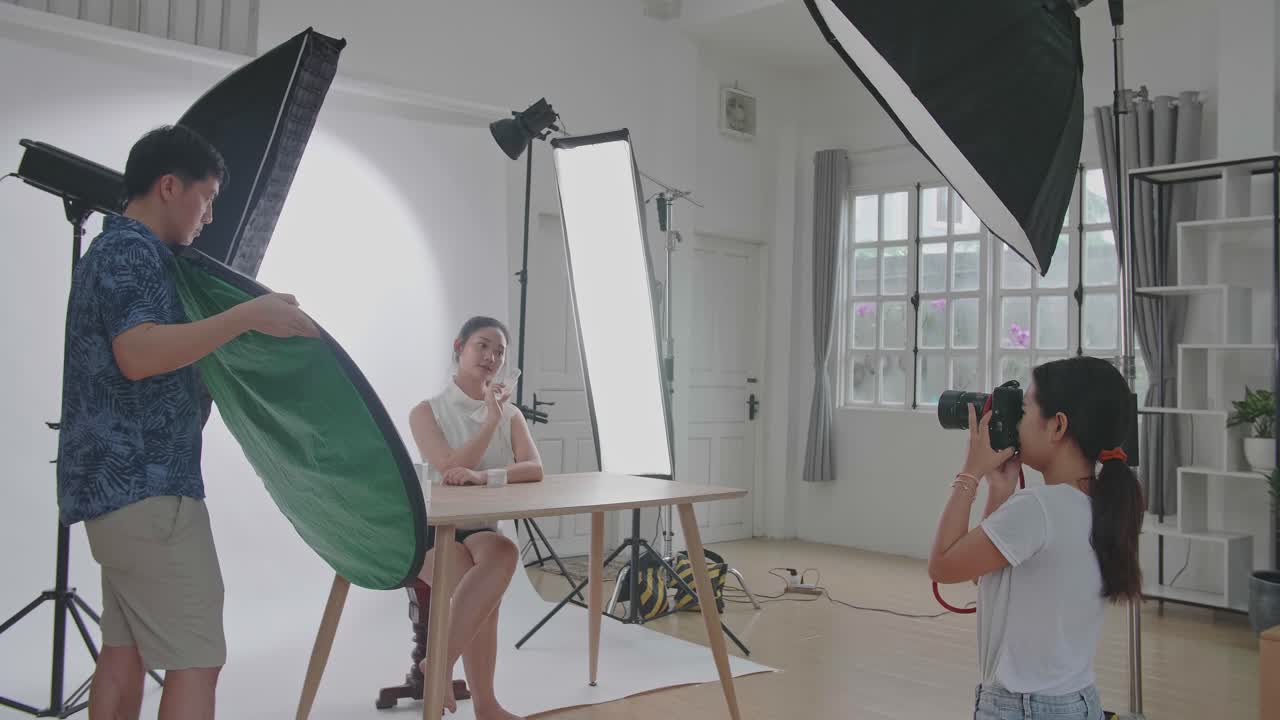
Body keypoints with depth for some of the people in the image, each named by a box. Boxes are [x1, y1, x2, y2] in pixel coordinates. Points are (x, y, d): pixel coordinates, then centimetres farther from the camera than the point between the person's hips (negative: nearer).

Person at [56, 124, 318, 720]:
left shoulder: (116, 250, 20)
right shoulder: (132, 251, -12)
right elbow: (138, 354, -28)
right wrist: (248, 315, -26)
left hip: (118, 481, 11)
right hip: (147, 486, -11)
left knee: (125, 650, 13)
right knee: (194, 661, -8)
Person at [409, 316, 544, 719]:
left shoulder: (511, 414, 9)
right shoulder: (427, 411, -1)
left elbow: (535, 469, -10)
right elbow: (449, 470, -15)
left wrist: (483, 477, -29)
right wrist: (491, 421, -19)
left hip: (482, 530, 3)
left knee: (503, 553, -36)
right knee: (484, 587, -35)